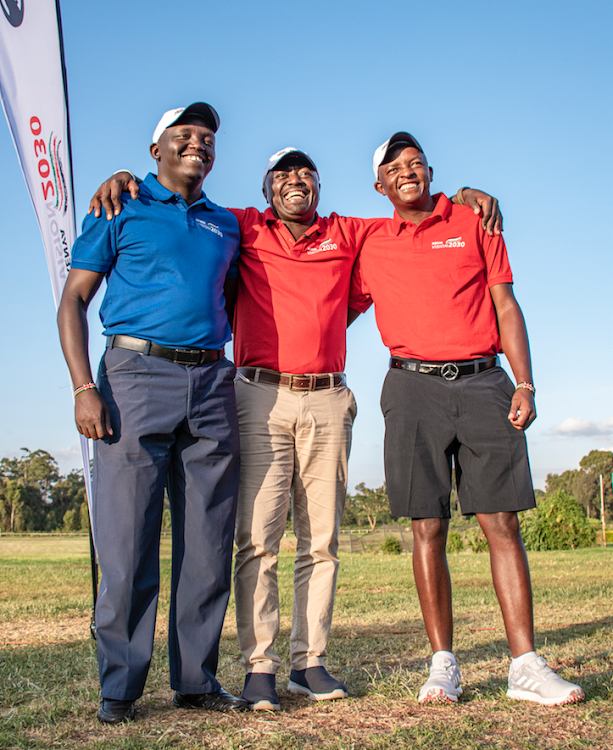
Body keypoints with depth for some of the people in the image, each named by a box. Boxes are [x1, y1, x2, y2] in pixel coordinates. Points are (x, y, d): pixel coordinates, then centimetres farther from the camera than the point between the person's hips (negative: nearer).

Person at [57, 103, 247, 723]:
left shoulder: (227, 225, 20)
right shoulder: (121, 211, 8)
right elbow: (73, 301, 3)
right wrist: (84, 387, -10)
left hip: (211, 384, 4)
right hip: (137, 375, -4)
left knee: (208, 543, 4)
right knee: (127, 539, -4)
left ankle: (196, 679, 15)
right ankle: (119, 687, 7)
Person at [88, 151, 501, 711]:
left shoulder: (347, 235, 16)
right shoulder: (244, 229, 12)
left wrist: (465, 195, 12)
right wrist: (124, 178, 2)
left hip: (328, 402, 2)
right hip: (262, 397, -2)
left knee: (322, 539, 3)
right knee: (258, 535, -7)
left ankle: (310, 660, 11)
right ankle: (259, 666, -1)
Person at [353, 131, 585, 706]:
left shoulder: (473, 224, 11)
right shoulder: (371, 250, 12)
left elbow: (505, 305, 7)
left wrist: (524, 383, -3)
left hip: (482, 381, 0)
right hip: (413, 386, 0)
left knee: (502, 522, -4)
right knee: (428, 527, -1)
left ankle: (525, 665, 1)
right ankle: (443, 665, 7)